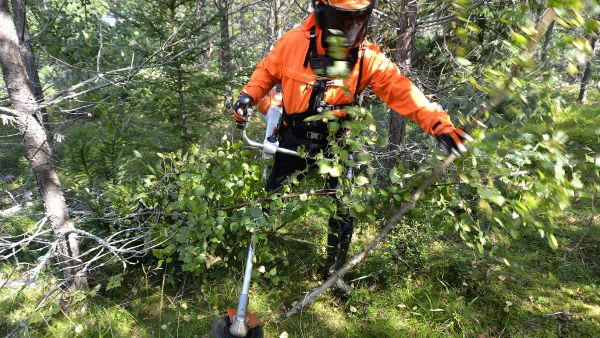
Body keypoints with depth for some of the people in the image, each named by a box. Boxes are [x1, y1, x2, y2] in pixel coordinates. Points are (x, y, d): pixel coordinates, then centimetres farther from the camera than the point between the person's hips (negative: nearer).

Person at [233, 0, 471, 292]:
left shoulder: (368, 58, -15)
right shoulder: (293, 43, -15)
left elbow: (400, 90, -21)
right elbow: (267, 70, 2)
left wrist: (438, 123, -33)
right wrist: (249, 95, -13)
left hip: (335, 146, 0)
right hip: (293, 140, 0)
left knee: (343, 214, 4)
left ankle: (333, 273, 30)